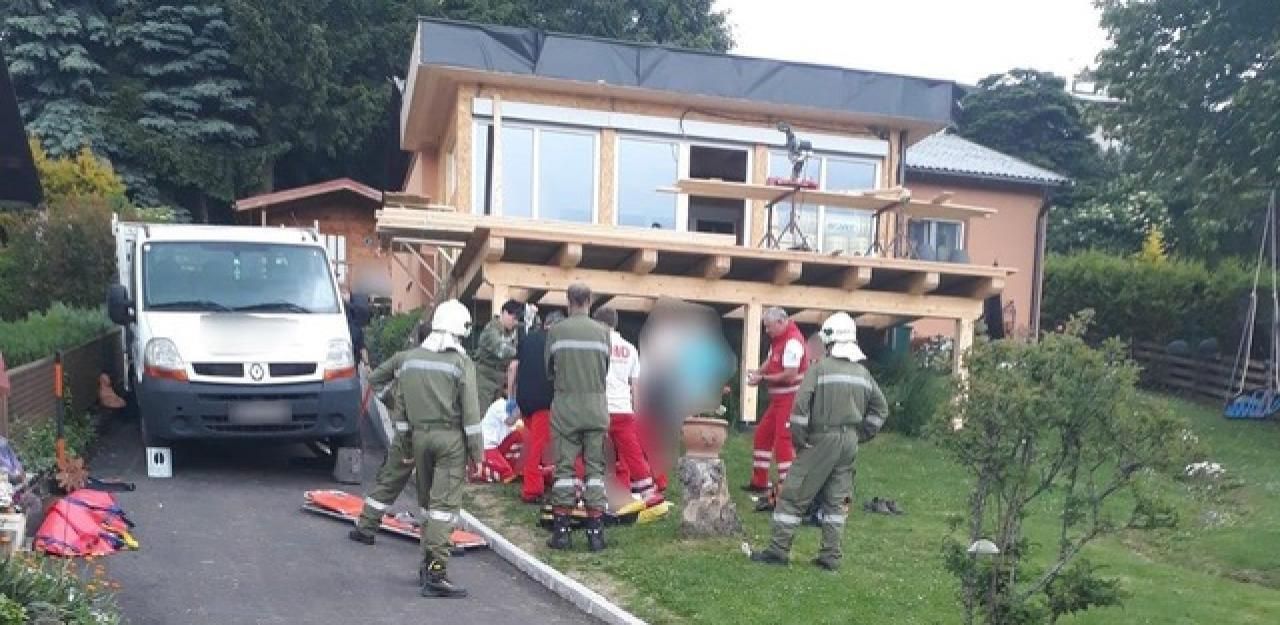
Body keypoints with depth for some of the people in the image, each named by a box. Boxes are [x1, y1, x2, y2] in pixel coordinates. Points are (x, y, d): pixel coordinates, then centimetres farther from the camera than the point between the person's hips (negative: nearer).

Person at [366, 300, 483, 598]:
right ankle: (436, 572, -10)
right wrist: (476, 451, -4)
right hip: (451, 438, -5)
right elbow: (470, 412, -10)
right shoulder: (462, 363, -7)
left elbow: (375, 378, 24)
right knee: (444, 504, -5)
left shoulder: (408, 357, 8)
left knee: (426, 501, 18)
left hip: (420, 434, 5)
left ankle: (428, 563, 26)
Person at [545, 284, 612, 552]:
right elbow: (606, 369, 8)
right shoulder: (602, 332, 0)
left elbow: (548, 369, 7)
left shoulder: (556, 331, -3)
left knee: (564, 467, 5)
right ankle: (596, 533, 5)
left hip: (565, 406, -1)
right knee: (595, 468, 6)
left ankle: (560, 531, 5)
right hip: (596, 408, 1)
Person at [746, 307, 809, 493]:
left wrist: (762, 379, -16)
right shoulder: (778, 339, 10)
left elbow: (790, 375, -25)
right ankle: (759, 482, 24)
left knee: (783, 440, -10)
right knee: (762, 434, 15)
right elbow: (771, 361, 18)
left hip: (791, 399, -10)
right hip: (778, 398, 10)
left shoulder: (792, 341, -20)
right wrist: (757, 373, -3)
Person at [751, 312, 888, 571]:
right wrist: (861, 434, 16)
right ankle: (831, 556, 14)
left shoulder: (820, 368, -10)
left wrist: (798, 438, -6)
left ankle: (778, 549, 3)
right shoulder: (863, 373, 8)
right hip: (850, 442, 6)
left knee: (794, 494, 1)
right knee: (836, 499, 12)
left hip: (823, 440, -6)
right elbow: (881, 408, 14)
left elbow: (801, 405, -16)